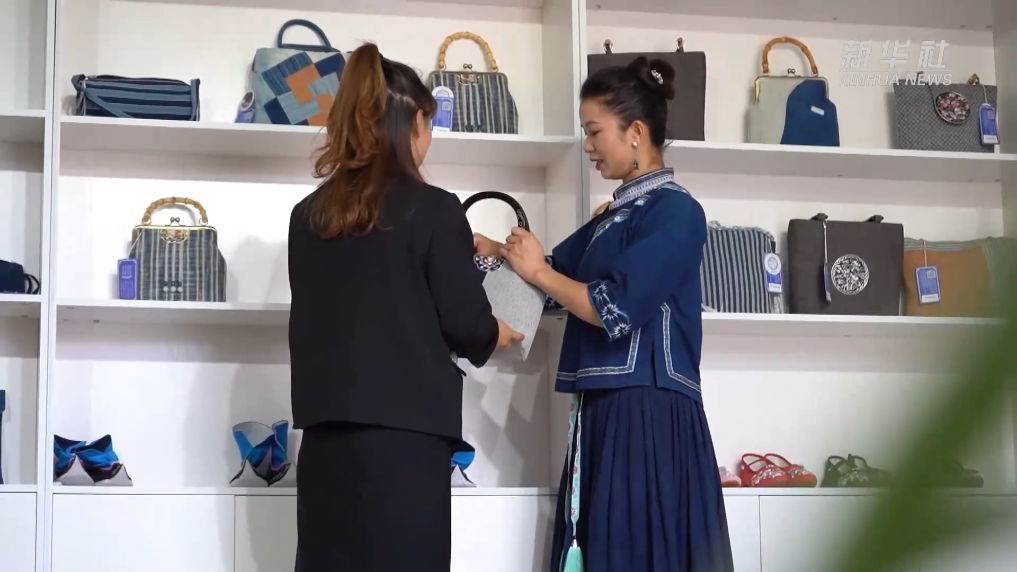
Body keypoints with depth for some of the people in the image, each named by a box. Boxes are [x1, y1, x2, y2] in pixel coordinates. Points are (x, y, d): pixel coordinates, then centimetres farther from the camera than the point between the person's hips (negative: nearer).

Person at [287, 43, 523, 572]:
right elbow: (465, 323, -6)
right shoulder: (433, 209, -7)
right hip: (404, 426, -5)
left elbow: (323, 312, 14)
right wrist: (499, 335, 16)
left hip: (327, 427, 5)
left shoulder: (309, 213, 7)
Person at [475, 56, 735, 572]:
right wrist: (492, 249, 21)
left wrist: (536, 272, -5)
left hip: (647, 413, -8)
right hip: (604, 409, 9)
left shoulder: (675, 211, -9)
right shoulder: (618, 214, 17)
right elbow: (561, 268, 31)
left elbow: (614, 310, -16)